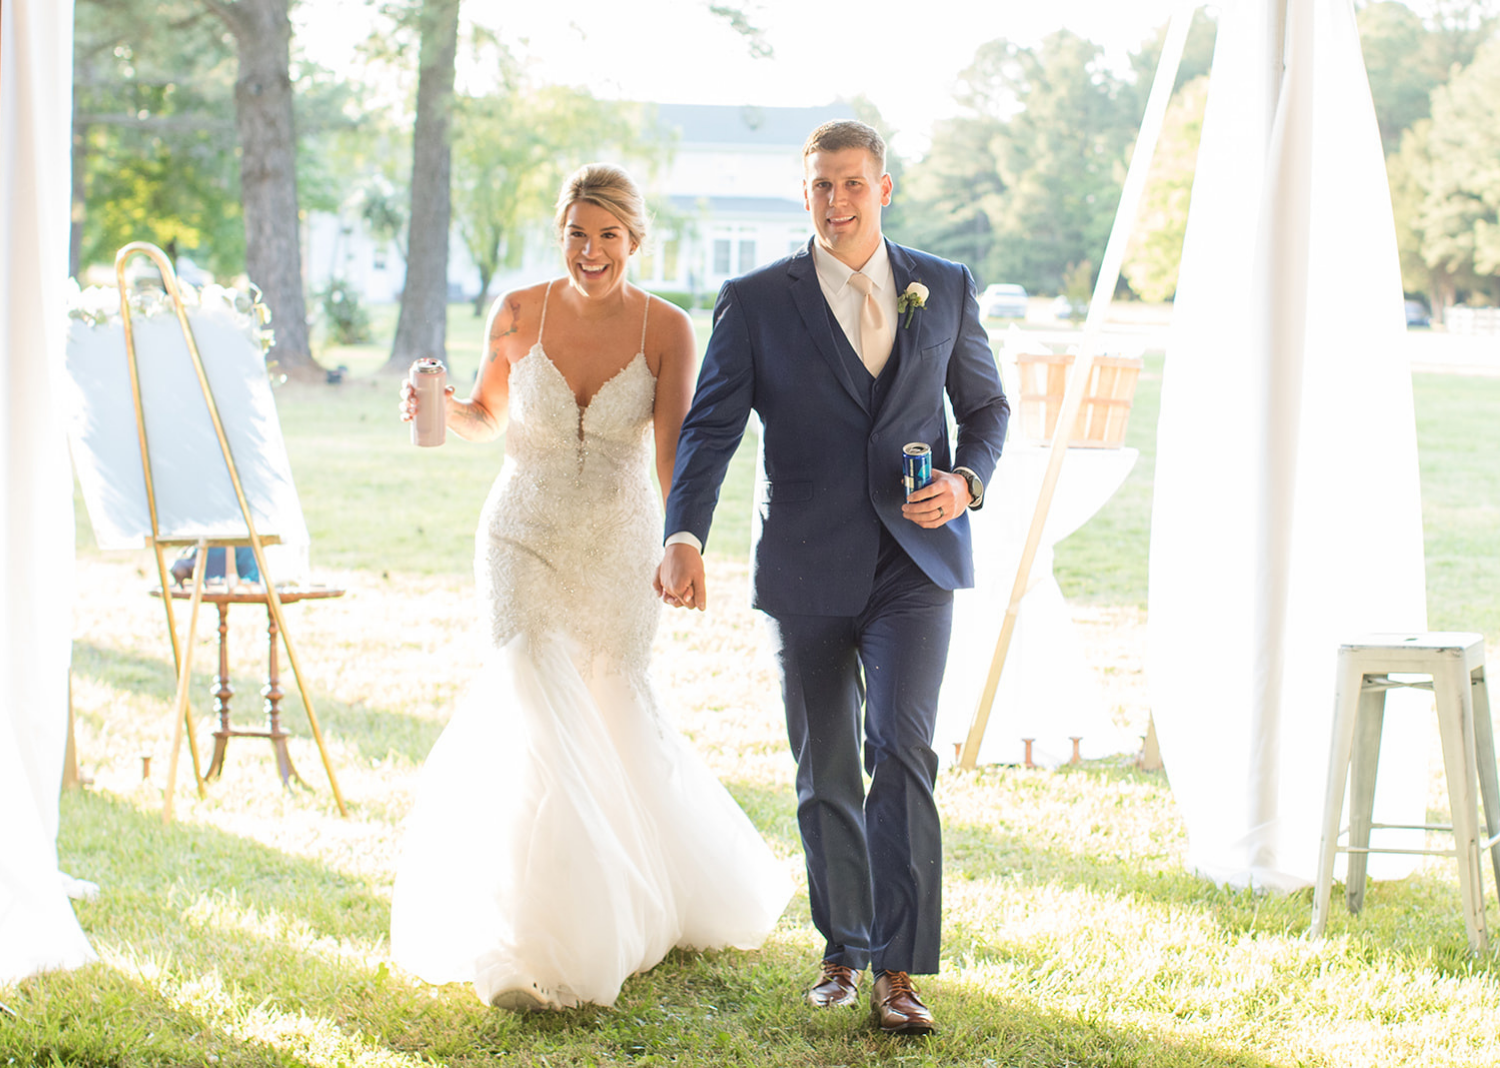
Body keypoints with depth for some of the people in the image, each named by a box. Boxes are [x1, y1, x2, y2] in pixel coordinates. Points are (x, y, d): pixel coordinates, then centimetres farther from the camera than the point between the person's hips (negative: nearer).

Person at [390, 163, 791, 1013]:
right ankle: (541, 948, -13)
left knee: (619, 712, 14)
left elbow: (676, 448, -21)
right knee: (537, 714, -18)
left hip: (621, 548, 0)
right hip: (525, 539, 0)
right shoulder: (520, 314, -8)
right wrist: (440, 409, -14)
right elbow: (487, 417, 8)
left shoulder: (667, 329, -11)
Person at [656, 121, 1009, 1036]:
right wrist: (684, 537, -24)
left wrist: (968, 481, -6)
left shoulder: (946, 289, 6)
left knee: (901, 747, -16)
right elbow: (709, 429, -7)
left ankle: (900, 971, -12)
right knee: (826, 773, 9)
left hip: (915, 560, 0)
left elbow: (987, 404, 15)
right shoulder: (757, 302, 0)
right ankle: (844, 949, 29)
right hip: (809, 570, 1)